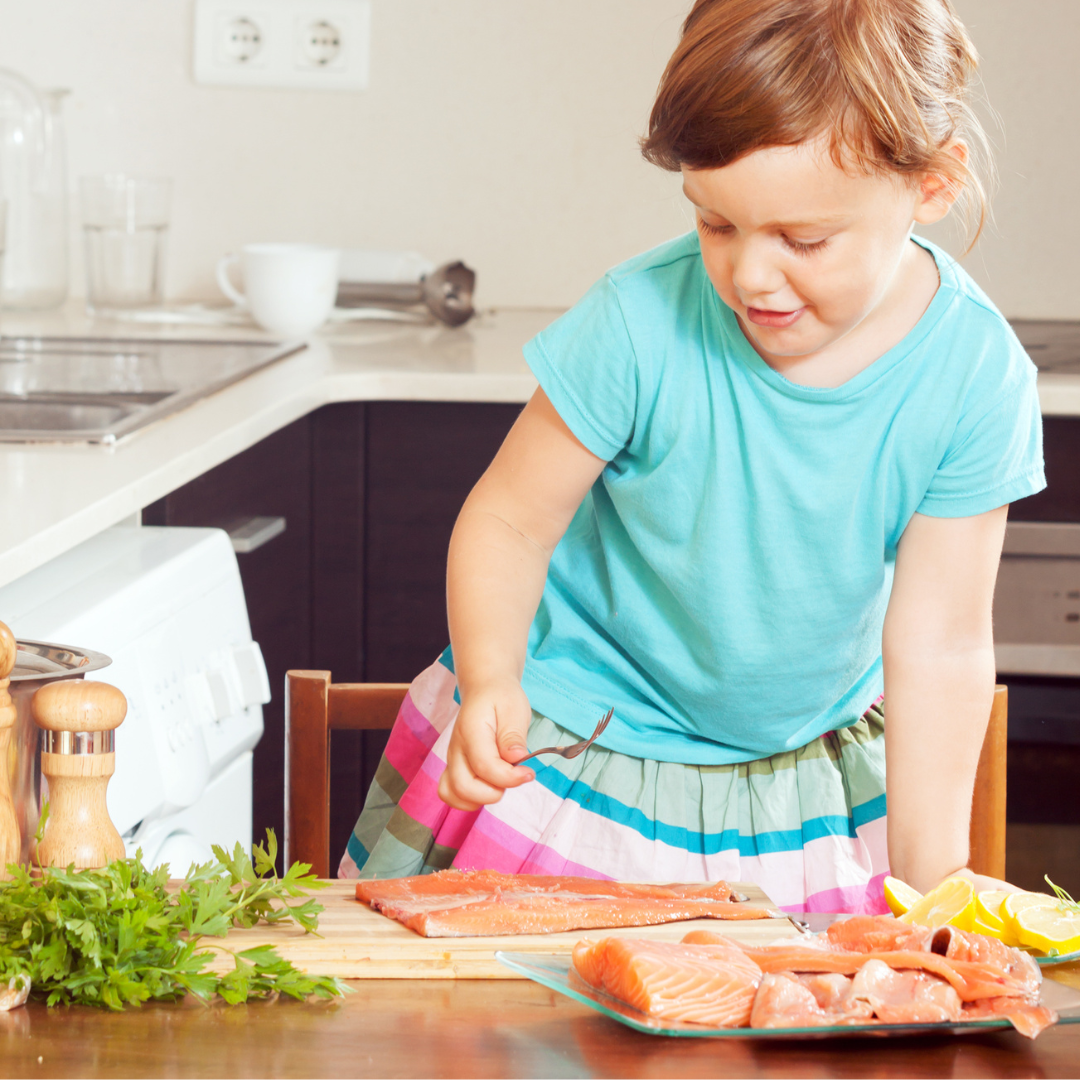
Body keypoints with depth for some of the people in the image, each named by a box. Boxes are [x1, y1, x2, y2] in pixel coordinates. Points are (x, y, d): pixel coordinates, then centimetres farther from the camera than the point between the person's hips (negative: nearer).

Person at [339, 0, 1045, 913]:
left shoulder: (975, 375, -18)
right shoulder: (642, 326, -24)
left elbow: (939, 646, -13)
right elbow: (510, 521, -12)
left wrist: (932, 884, -14)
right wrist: (490, 681, -28)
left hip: (812, 780, 2)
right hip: (575, 755, -2)